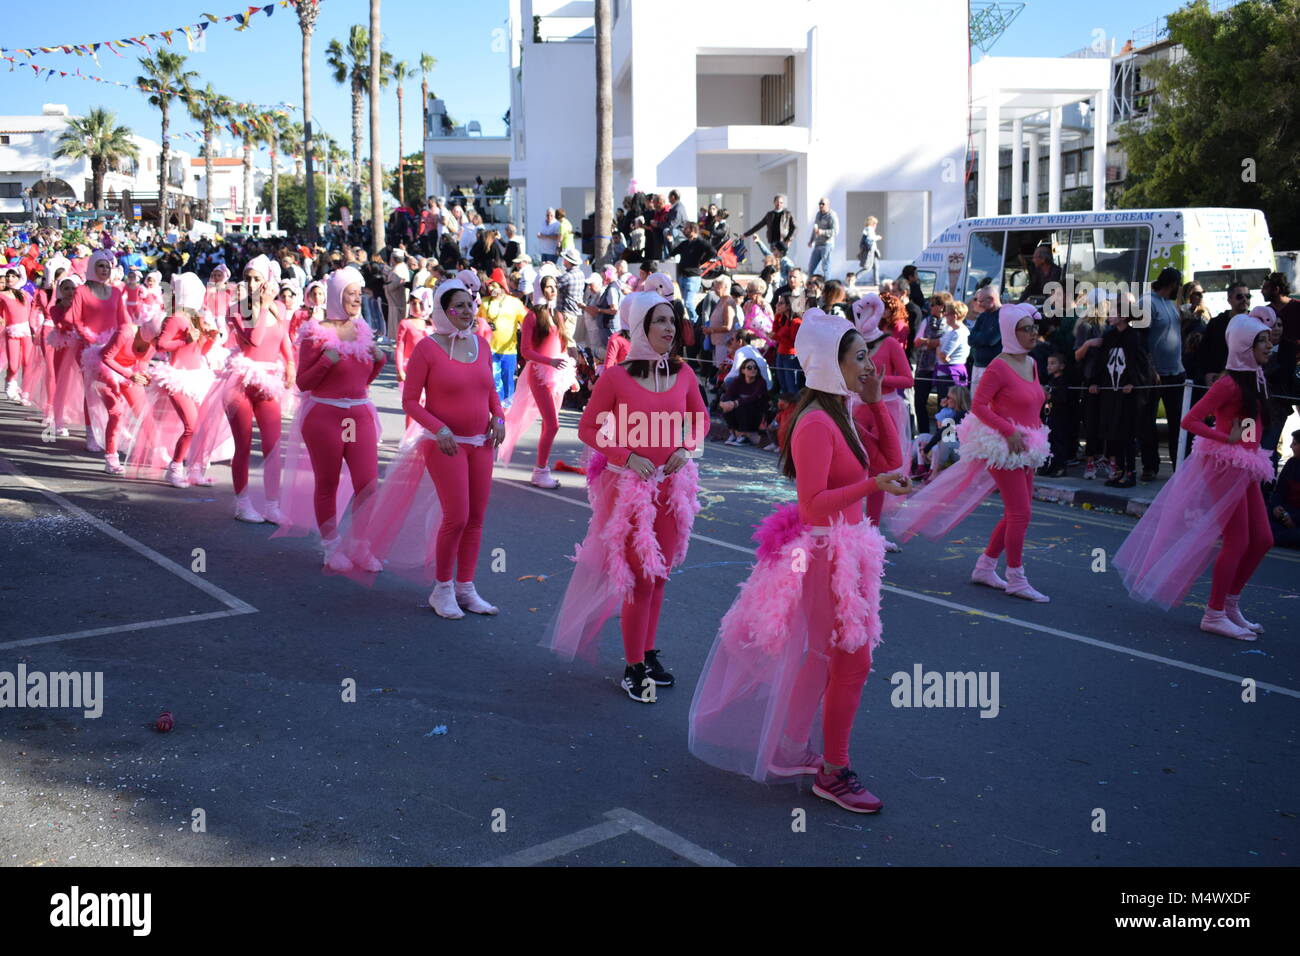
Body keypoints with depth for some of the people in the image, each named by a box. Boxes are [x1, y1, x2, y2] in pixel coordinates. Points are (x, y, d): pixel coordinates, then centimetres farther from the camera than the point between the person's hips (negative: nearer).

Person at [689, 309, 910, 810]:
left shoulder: (841, 414, 7)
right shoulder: (815, 423, -22)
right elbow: (813, 504, -27)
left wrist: (875, 403, 3)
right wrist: (872, 486, -35)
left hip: (842, 549, 10)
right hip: (826, 552, -10)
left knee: (825, 656, 19)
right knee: (852, 661, -3)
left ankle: (792, 748, 34)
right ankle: (834, 773, 10)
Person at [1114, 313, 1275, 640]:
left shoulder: (1254, 380, 11)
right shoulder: (1230, 383, -17)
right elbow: (1189, 421, -21)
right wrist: (1228, 439, -22)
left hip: (1244, 469, 9)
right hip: (1225, 466, -9)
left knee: (1262, 539, 10)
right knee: (1237, 541, -5)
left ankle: (1230, 606, 22)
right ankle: (1214, 615, 5)